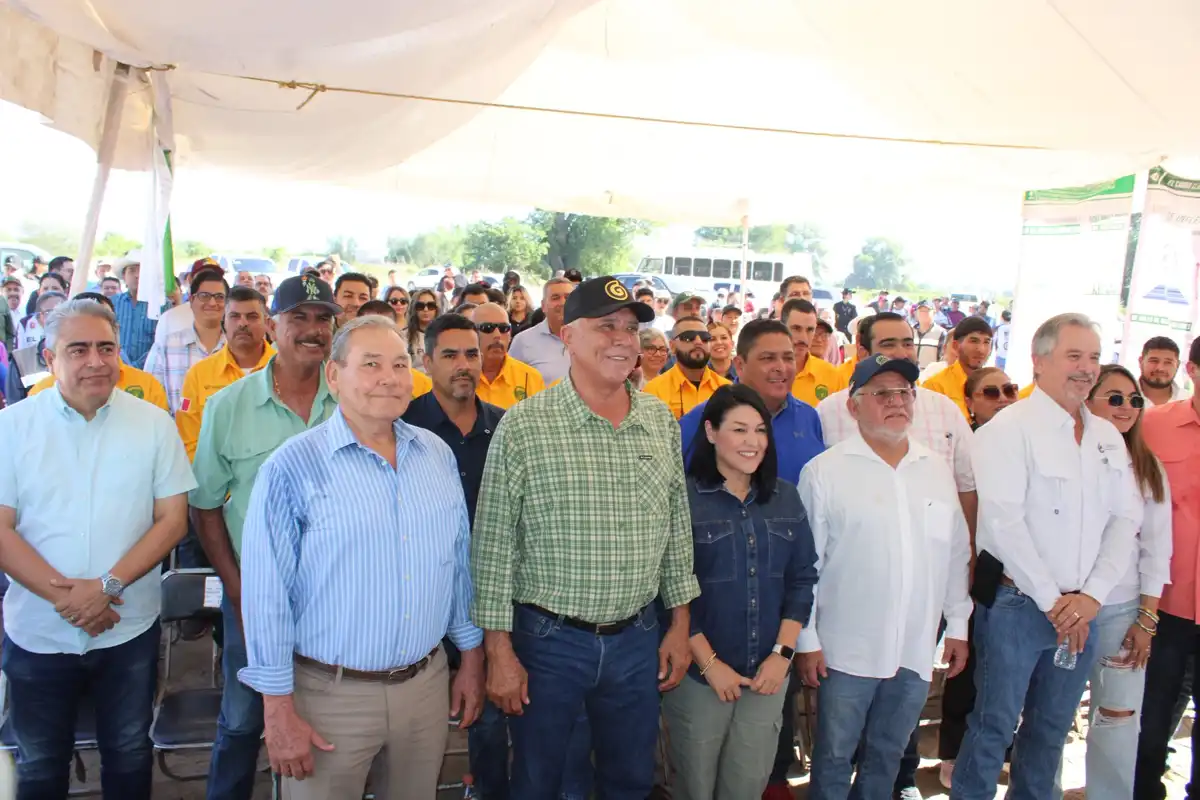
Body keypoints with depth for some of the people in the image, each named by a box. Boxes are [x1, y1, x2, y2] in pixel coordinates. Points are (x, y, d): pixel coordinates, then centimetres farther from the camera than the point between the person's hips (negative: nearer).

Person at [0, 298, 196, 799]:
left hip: (129, 631, 0)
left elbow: (173, 519, -5)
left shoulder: (154, 424, -3)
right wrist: (63, 596, -18)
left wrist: (108, 584, -17)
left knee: (129, 756, 16)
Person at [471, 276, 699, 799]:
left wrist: (681, 624, 9)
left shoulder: (661, 422, 2)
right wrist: (499, 650, -9)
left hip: (638, 639, 4)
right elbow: (493, 544, -9)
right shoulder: (524, 425, -12)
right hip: (548, 639, -3)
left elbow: (677, 526, 9)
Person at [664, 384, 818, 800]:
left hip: (767, 673, 4)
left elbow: (802, 578, 6)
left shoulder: (786, 497, 5)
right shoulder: (682, 498, -11)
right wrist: (709, 663, -12)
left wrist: (782, 653, -2)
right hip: (697, 674, -4)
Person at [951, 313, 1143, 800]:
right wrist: (1051, 600, -14)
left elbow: (1126, 520, 6)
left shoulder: (1108, 437, 10)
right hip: (1016, 604, -6)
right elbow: (1003, 521, -16)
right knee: (994, 726, 2)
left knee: (1053, 727, 16)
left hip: (1080, 610, 6)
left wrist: (1091, 596, -6)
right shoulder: (1009, 429, -10)